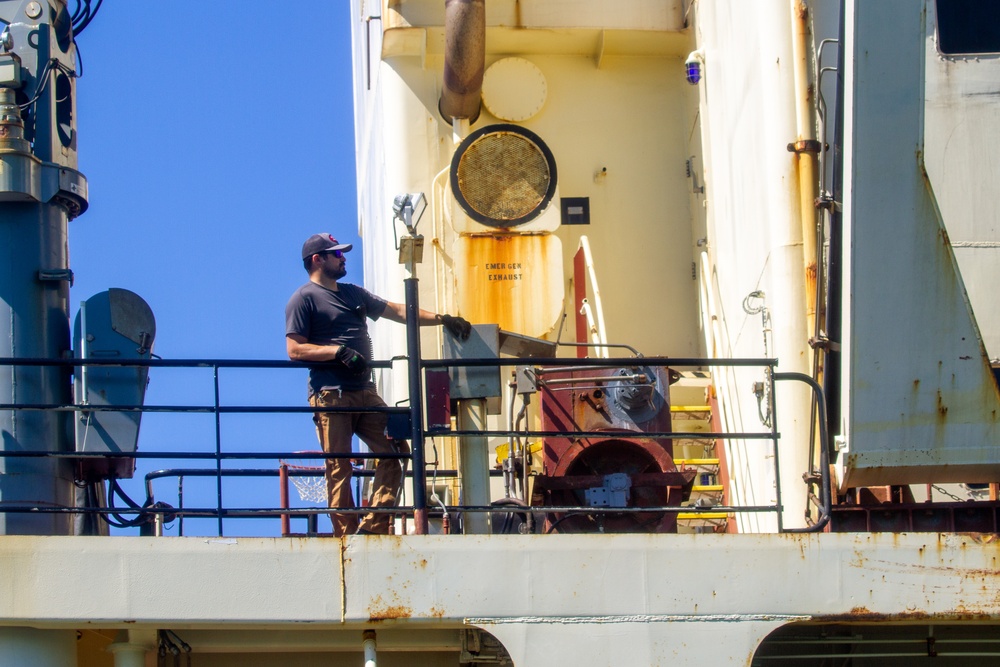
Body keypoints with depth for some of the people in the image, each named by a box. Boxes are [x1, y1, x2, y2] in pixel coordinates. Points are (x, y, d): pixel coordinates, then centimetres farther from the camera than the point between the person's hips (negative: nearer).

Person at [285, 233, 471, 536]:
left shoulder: (354, 294, 23)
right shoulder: (304, 299, 1)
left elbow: (397, 311, 24)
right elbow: (295, 349, -8)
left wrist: (442, 319, 16)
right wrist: (338, 351, -18)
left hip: (364, 392, 7)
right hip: (330, 395, -7)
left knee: (392, 452, -4)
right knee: (339, 467, -8)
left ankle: (373, 527, -2)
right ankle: (346, 536, -8)